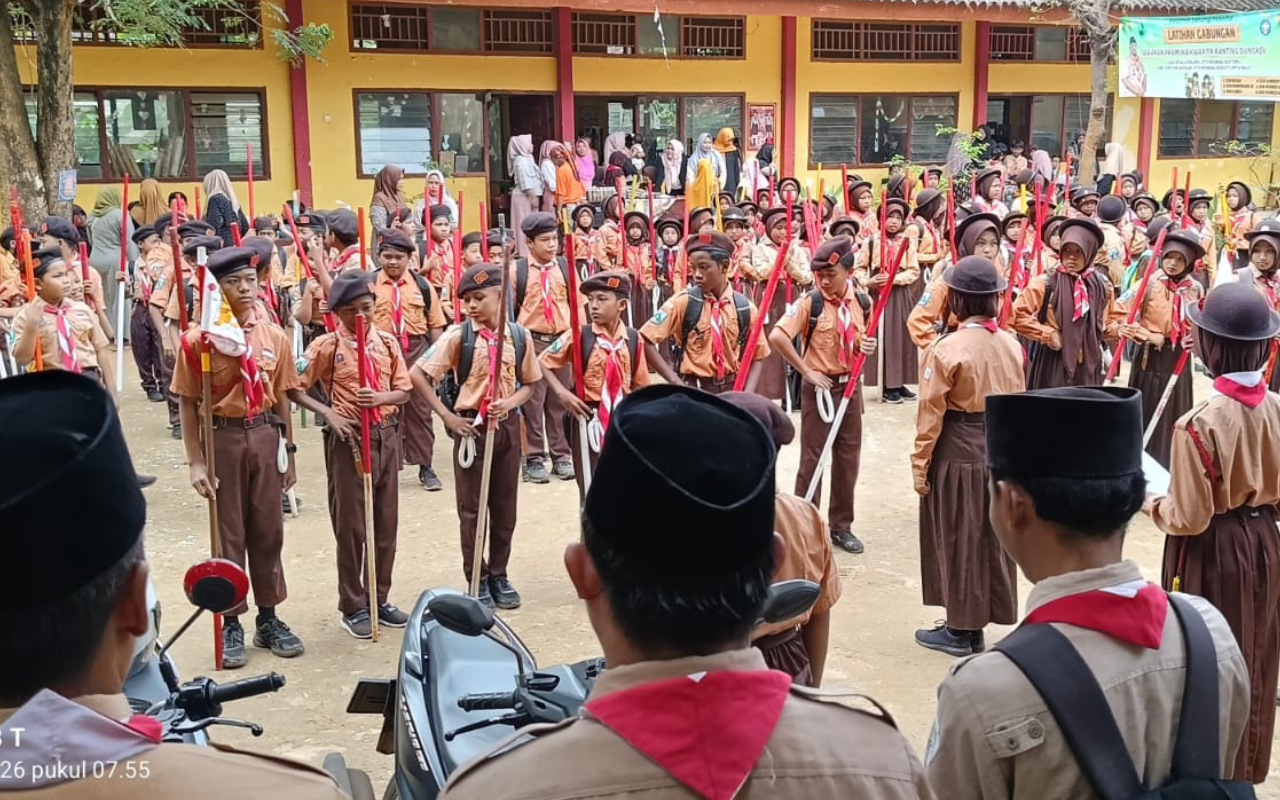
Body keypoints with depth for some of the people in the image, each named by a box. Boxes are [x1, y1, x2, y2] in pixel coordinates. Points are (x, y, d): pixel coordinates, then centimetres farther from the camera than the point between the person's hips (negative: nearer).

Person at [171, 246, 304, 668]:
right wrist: (195, 461, -9)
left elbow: (280, 398, 9)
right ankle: (230, 623, 18)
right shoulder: (199, 339, -7)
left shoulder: (275, 336, 2)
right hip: (221, 437, -3)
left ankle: (269, 618, 24)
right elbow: (188, 404, -5)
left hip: (265, 435, 3)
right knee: (228, 534, 6)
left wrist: (288, 452, 10)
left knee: (268, 530, 11)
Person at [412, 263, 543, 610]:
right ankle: (477, 579, 18)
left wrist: (511, 402, -12)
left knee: (505, 506, 11)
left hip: (507, 425, 3)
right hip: (471, 426, -2)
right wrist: (447, 416, -12)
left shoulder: (519, 335, -2)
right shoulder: (458, 336, -9)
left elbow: (530, 382, 9)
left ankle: (499, 575, 25)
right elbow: (417, 375, -9)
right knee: (471, 508, 6)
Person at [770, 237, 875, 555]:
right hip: (819, 387, -5)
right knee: (812, 458, 2)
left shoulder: (862, 302, 1)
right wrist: (806, 371, -20)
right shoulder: (810, 301, -14)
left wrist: (867, 346, -8)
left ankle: (841, 526, 24)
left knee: (848, 457, 11)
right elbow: (777, 336, -22)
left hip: (851, 386, 5)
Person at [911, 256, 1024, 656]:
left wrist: (920, 464, -6)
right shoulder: (1011, 344, 1)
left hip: (957, 454, -6)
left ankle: (960, 630, 16)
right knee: (991, 538, 15)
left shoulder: (947, 349, -17)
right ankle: (978, 624, 27)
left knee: (958, 540, 6)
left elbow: (931, 415, -14)